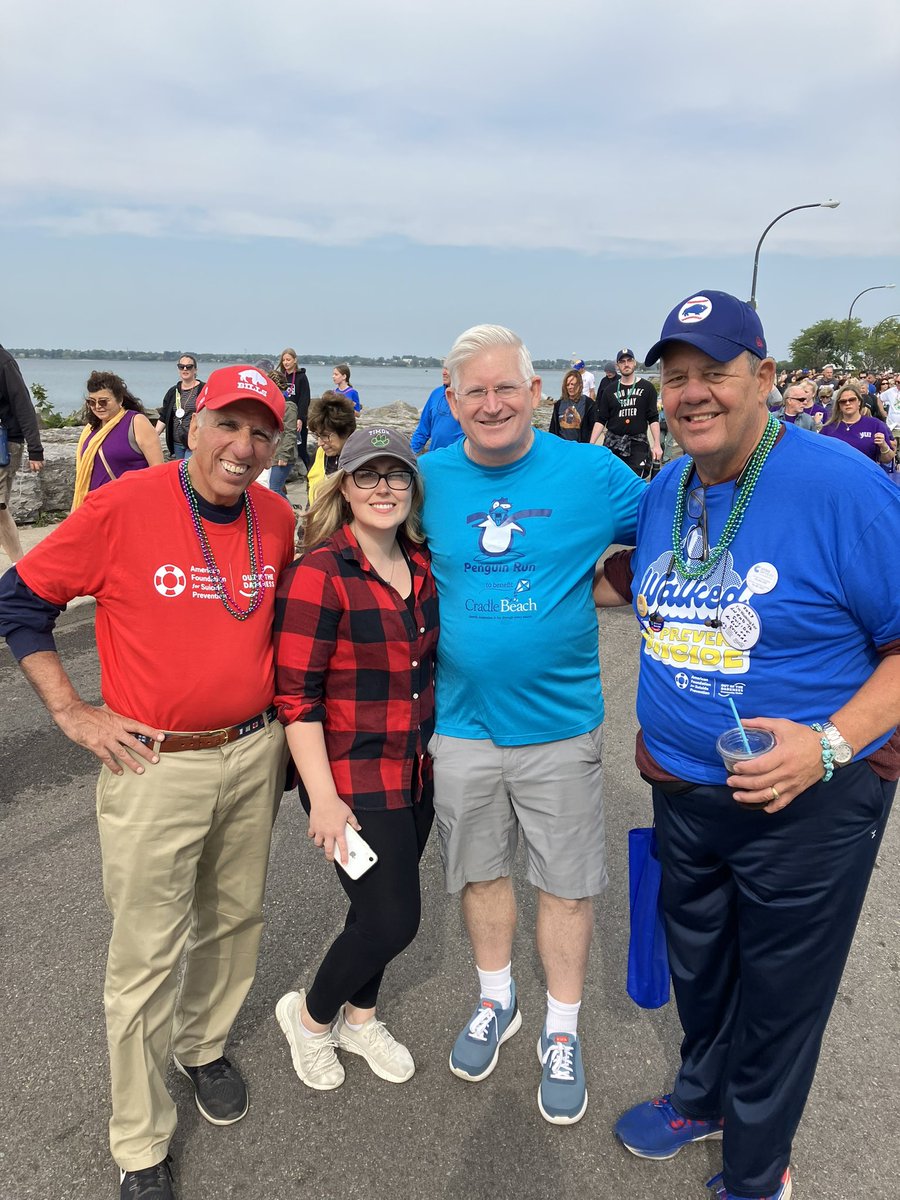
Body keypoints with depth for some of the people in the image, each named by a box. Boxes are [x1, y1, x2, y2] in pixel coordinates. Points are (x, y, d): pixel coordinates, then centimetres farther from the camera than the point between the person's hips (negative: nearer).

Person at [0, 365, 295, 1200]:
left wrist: (278, 705, 11)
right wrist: (72, 713, -8)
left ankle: (205, 1046, 49)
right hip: (154, 764, -4)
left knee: (234, 920, 21)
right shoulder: (122, 507, -14)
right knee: (146, 957, 7)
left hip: (255, 755, 5)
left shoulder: (277, 520, 0)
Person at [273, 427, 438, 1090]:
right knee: (393, 918, 0)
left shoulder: (422, 564, 2)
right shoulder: (319, 572, -18)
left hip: (417, 768, 6)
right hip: (353, 777, -6)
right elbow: (296, 694, -17)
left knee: (384, 907, 18)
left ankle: (359, 1016, 45)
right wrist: (322, 796, -18)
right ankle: (310, 1015, 30)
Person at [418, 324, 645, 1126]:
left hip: (560, 724, -2)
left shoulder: (592, 473, -9)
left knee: (567, 883, 12)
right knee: (481, 871, 19)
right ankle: (497, 1002, 45)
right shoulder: (429, 479, -3)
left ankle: (562, 1033, 36)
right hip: (462, 723, 2)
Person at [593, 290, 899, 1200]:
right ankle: (702, 1098, 57)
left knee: (777, 999, 16)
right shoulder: (665, 491, 0)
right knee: (695, 968, 26)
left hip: (807, 803, -5)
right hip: (682, 791, 6)